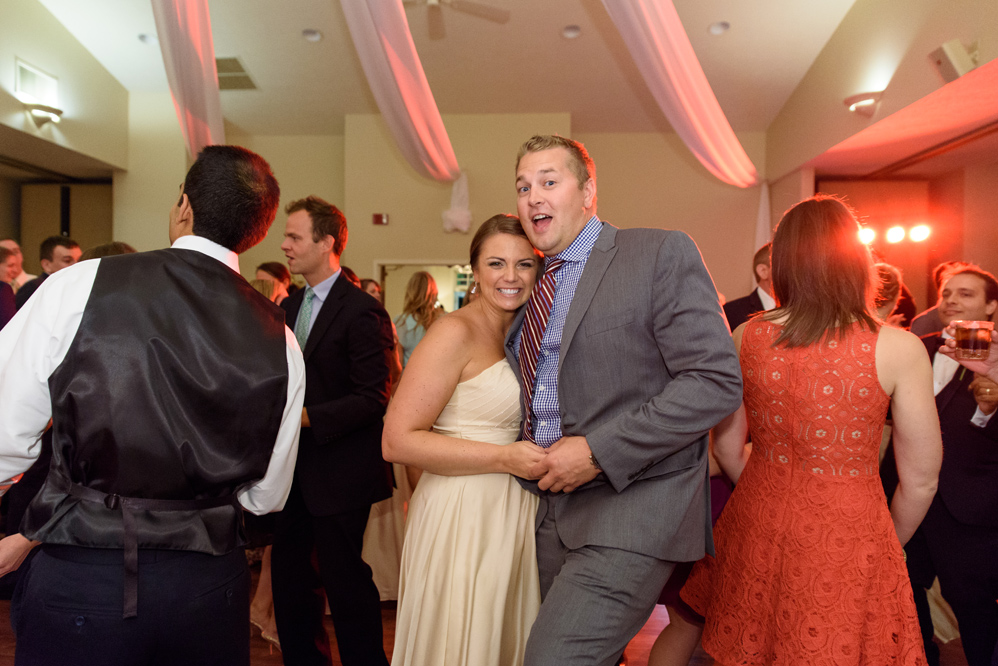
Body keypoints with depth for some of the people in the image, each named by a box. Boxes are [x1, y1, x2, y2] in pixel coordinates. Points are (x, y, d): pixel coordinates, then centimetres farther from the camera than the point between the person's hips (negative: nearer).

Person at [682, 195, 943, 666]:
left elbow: (728, 450, 3)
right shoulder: (899, 350, -14)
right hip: (847, 538, -2)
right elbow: (920, 480, -5)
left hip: (757, 526, 3)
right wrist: (889, 547, 14)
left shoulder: (745, 338, -7)